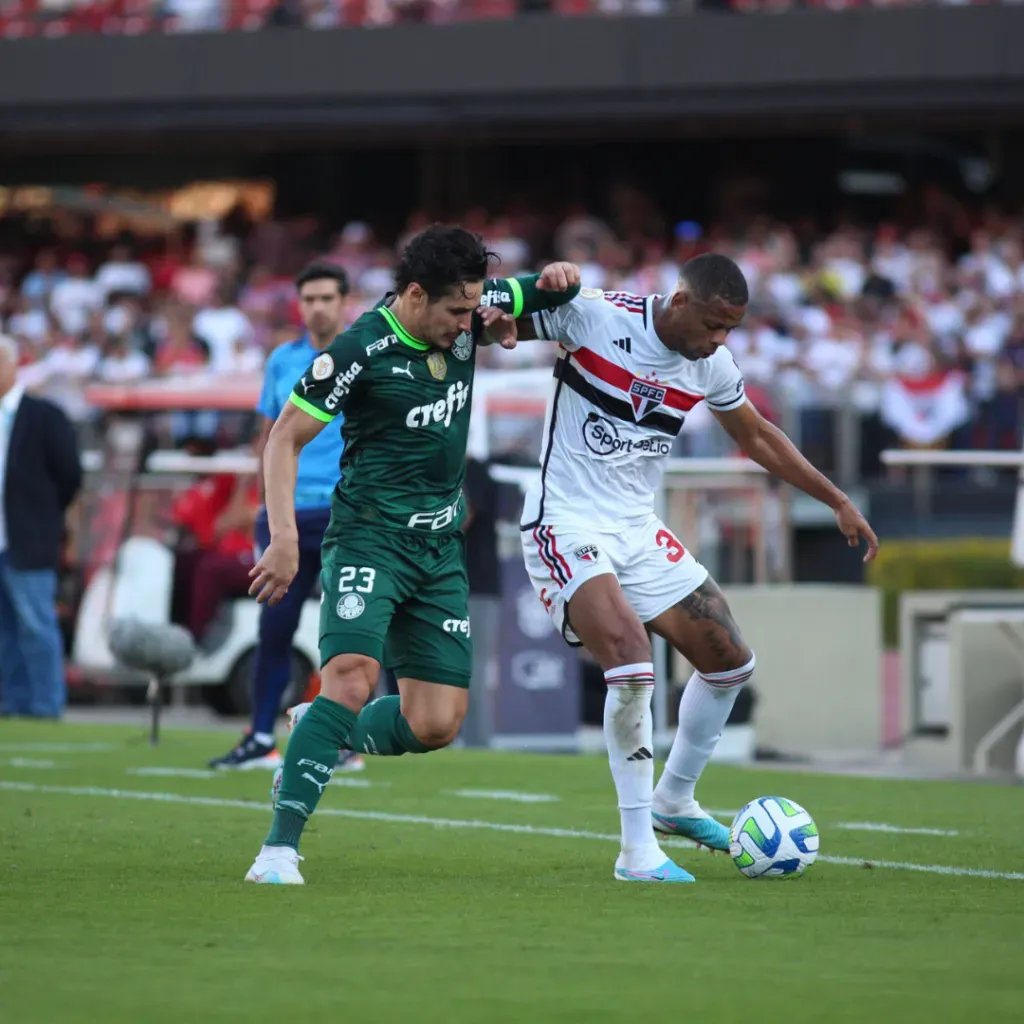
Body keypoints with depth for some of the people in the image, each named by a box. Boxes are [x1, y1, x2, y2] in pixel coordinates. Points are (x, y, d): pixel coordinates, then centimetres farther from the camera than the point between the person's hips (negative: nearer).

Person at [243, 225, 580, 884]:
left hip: (442, 546, 6)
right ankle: (280, 848, -26)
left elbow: (545, 297, 18)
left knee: (436, 725, -1)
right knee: (353, 676, -28)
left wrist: (559, 280, -7)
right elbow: (286, 438, -11)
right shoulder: (362, 350, -15)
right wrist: (284, 538, -20)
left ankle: (326, 736, 27)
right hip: (371, 536, -6)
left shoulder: (467, 312, 1)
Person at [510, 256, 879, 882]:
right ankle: (638, 849, -19)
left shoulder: (712, 364, 2)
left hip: (639, 531, 7)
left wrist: (838, 501, 19)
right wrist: (497, 319, -31)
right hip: (567, 524, -7)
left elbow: (756, 436, 19)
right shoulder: (593, 315, -15)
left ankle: (673, 800, 32)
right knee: (632, 659, -27)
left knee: (731, 663, 8)